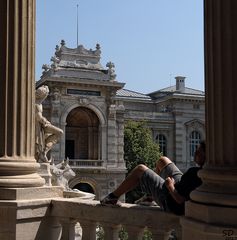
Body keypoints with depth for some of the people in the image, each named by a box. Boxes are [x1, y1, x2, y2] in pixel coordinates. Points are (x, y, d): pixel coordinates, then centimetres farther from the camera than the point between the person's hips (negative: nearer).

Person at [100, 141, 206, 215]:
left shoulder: (194, 174, -37)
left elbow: (180, 200, -34)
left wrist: (170, 186, -19)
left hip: (171, 202, -9)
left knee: (139, 170, 0)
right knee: (162, 161, 23)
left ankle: (113, 197, 18)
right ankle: (149, 196, 38)